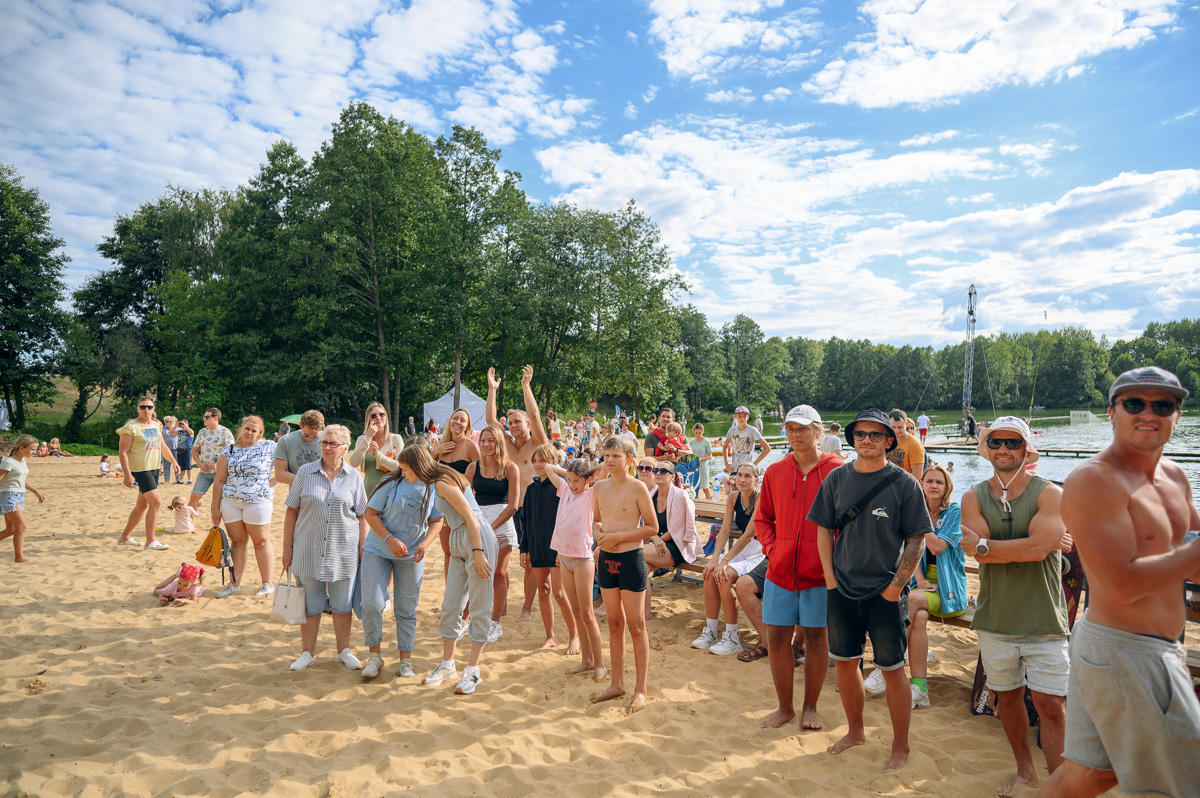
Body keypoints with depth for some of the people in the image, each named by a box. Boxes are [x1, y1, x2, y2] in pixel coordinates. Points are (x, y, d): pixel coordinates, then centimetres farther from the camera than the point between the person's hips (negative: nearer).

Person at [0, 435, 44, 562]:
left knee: (10, 530, 10)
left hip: (19, 497, 9)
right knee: (21, 526, -8)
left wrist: (37, 492, 17)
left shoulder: (22, 460, 12)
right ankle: (19, 557, -1)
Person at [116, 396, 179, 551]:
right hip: (140, 470, -8)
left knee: (142, 505, 15)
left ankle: (125, 537, 29)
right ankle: (150, 542, -8)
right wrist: (127, 474, -21)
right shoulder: (131, 427, -9)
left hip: (155, 468, 8)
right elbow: (122, 452, -14)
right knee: (156, 502, -14)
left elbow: (162, 447, 26)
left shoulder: (157, 425, 14)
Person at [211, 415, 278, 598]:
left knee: (261, 541, 3)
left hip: (258, 501, -3)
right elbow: (219, 481, 8)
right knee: (237, 541, 8)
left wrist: (272, 480, -3)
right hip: (230, 501, 3)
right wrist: (215, 508, 5)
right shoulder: (229, 451, 7)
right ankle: (235, 583, 19)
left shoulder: (269, 447, 0)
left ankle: (268, 584, 10)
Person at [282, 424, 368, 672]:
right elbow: (291, 511, 3)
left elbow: (361, 516, 4)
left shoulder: (354, 477, 1)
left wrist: (363, 549, 0)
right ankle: (307, 652, 25)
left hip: (343, 551, 0)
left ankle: (343, 650, 26)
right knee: (310, 603, 10)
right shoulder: (305, 472, 1)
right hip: (309, 549, 0)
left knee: (342, 603, 10)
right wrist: (287, 547, 1)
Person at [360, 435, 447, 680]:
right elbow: (371, 513, -7)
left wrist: (424, 544, -16)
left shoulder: (432, 487, -7)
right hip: (378, 550, -1)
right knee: (372, 604, -8)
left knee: (407, 609, 8)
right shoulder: (390, 482, -11)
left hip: (411, 557, 1)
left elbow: (437, 521, 1)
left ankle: (406, 660, 21)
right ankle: (375, 655, 13)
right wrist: (390, 539, -19)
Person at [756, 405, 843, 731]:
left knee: (816, 636, 9)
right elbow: (762, 519, 14)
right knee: (777, 637, 6)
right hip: (780, 570, 3)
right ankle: (785, 706, 23)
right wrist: (771, 548, 1)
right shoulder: (774, 472, 5)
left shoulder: (837, 471, -5)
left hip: (820, 572, -3)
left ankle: (810, 707, 26)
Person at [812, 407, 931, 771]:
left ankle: (900, 746, 22)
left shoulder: (903, 483, -6)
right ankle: (855, 731, 33)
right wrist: (830, 577, 3)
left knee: (892, 669, 5)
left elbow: (917, 539, -4)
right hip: (842, 590, 4)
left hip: (885, 594, -3)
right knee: (844, 662, 13)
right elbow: (824, 529, 9)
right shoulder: (837, 479, 3)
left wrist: (897, 585, -10)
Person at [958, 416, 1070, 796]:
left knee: (1050, 706, -1)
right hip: (995, 619, 3)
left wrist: (984, 544, -14)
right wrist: (1036, 545, -16)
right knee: (1007, 696, 16)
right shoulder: (973, 498, 2)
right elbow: (977, 551, -13)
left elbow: (1039, 548, -21)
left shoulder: (1050, 494, -7)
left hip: (1044, 620, -3)